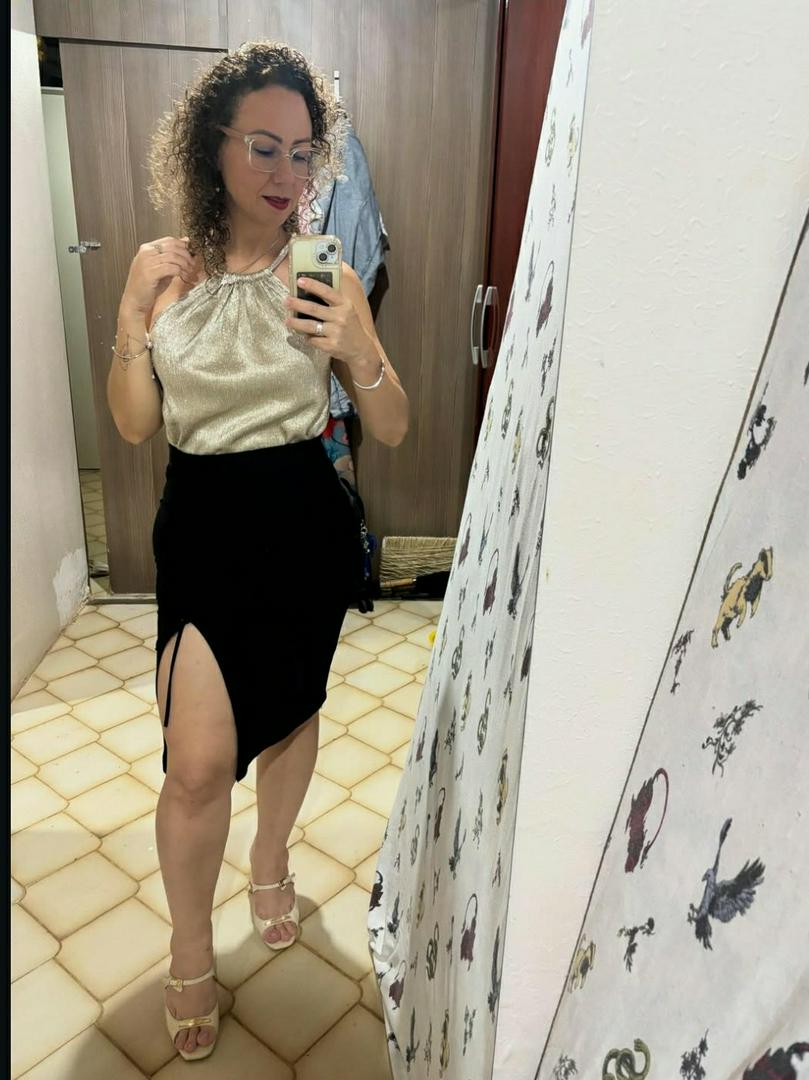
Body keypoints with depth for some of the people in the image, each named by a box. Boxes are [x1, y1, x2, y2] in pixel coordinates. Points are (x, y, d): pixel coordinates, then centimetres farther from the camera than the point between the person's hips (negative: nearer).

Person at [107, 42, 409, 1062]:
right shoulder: (162, 267, -2)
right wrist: (133, 320, -14)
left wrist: (356, 351, -21)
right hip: (202, 527, 0)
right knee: (199, 762, -6)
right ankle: (190, 955, 23)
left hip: (306, 527, 1)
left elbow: (391, 429, -3)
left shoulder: (326, 278, -4)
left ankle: (270, 860, 48)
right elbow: (133, 425, 1)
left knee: (290, 713, 17)